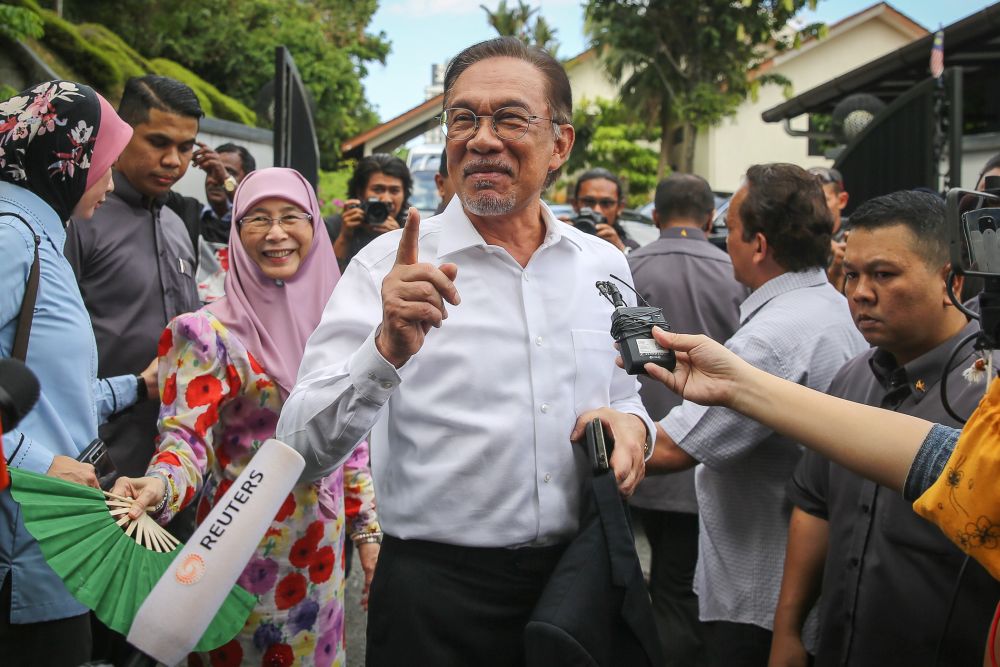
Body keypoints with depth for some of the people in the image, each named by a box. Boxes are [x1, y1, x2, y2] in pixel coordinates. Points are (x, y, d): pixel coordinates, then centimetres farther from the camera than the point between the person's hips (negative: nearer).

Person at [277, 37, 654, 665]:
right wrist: (387, 349, -33)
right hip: (435, 594, -4)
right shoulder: (391, 266, -9)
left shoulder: (605, 264, 3)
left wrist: (631, 424, -7)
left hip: (578, 579, 4)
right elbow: (305, 451, -16)